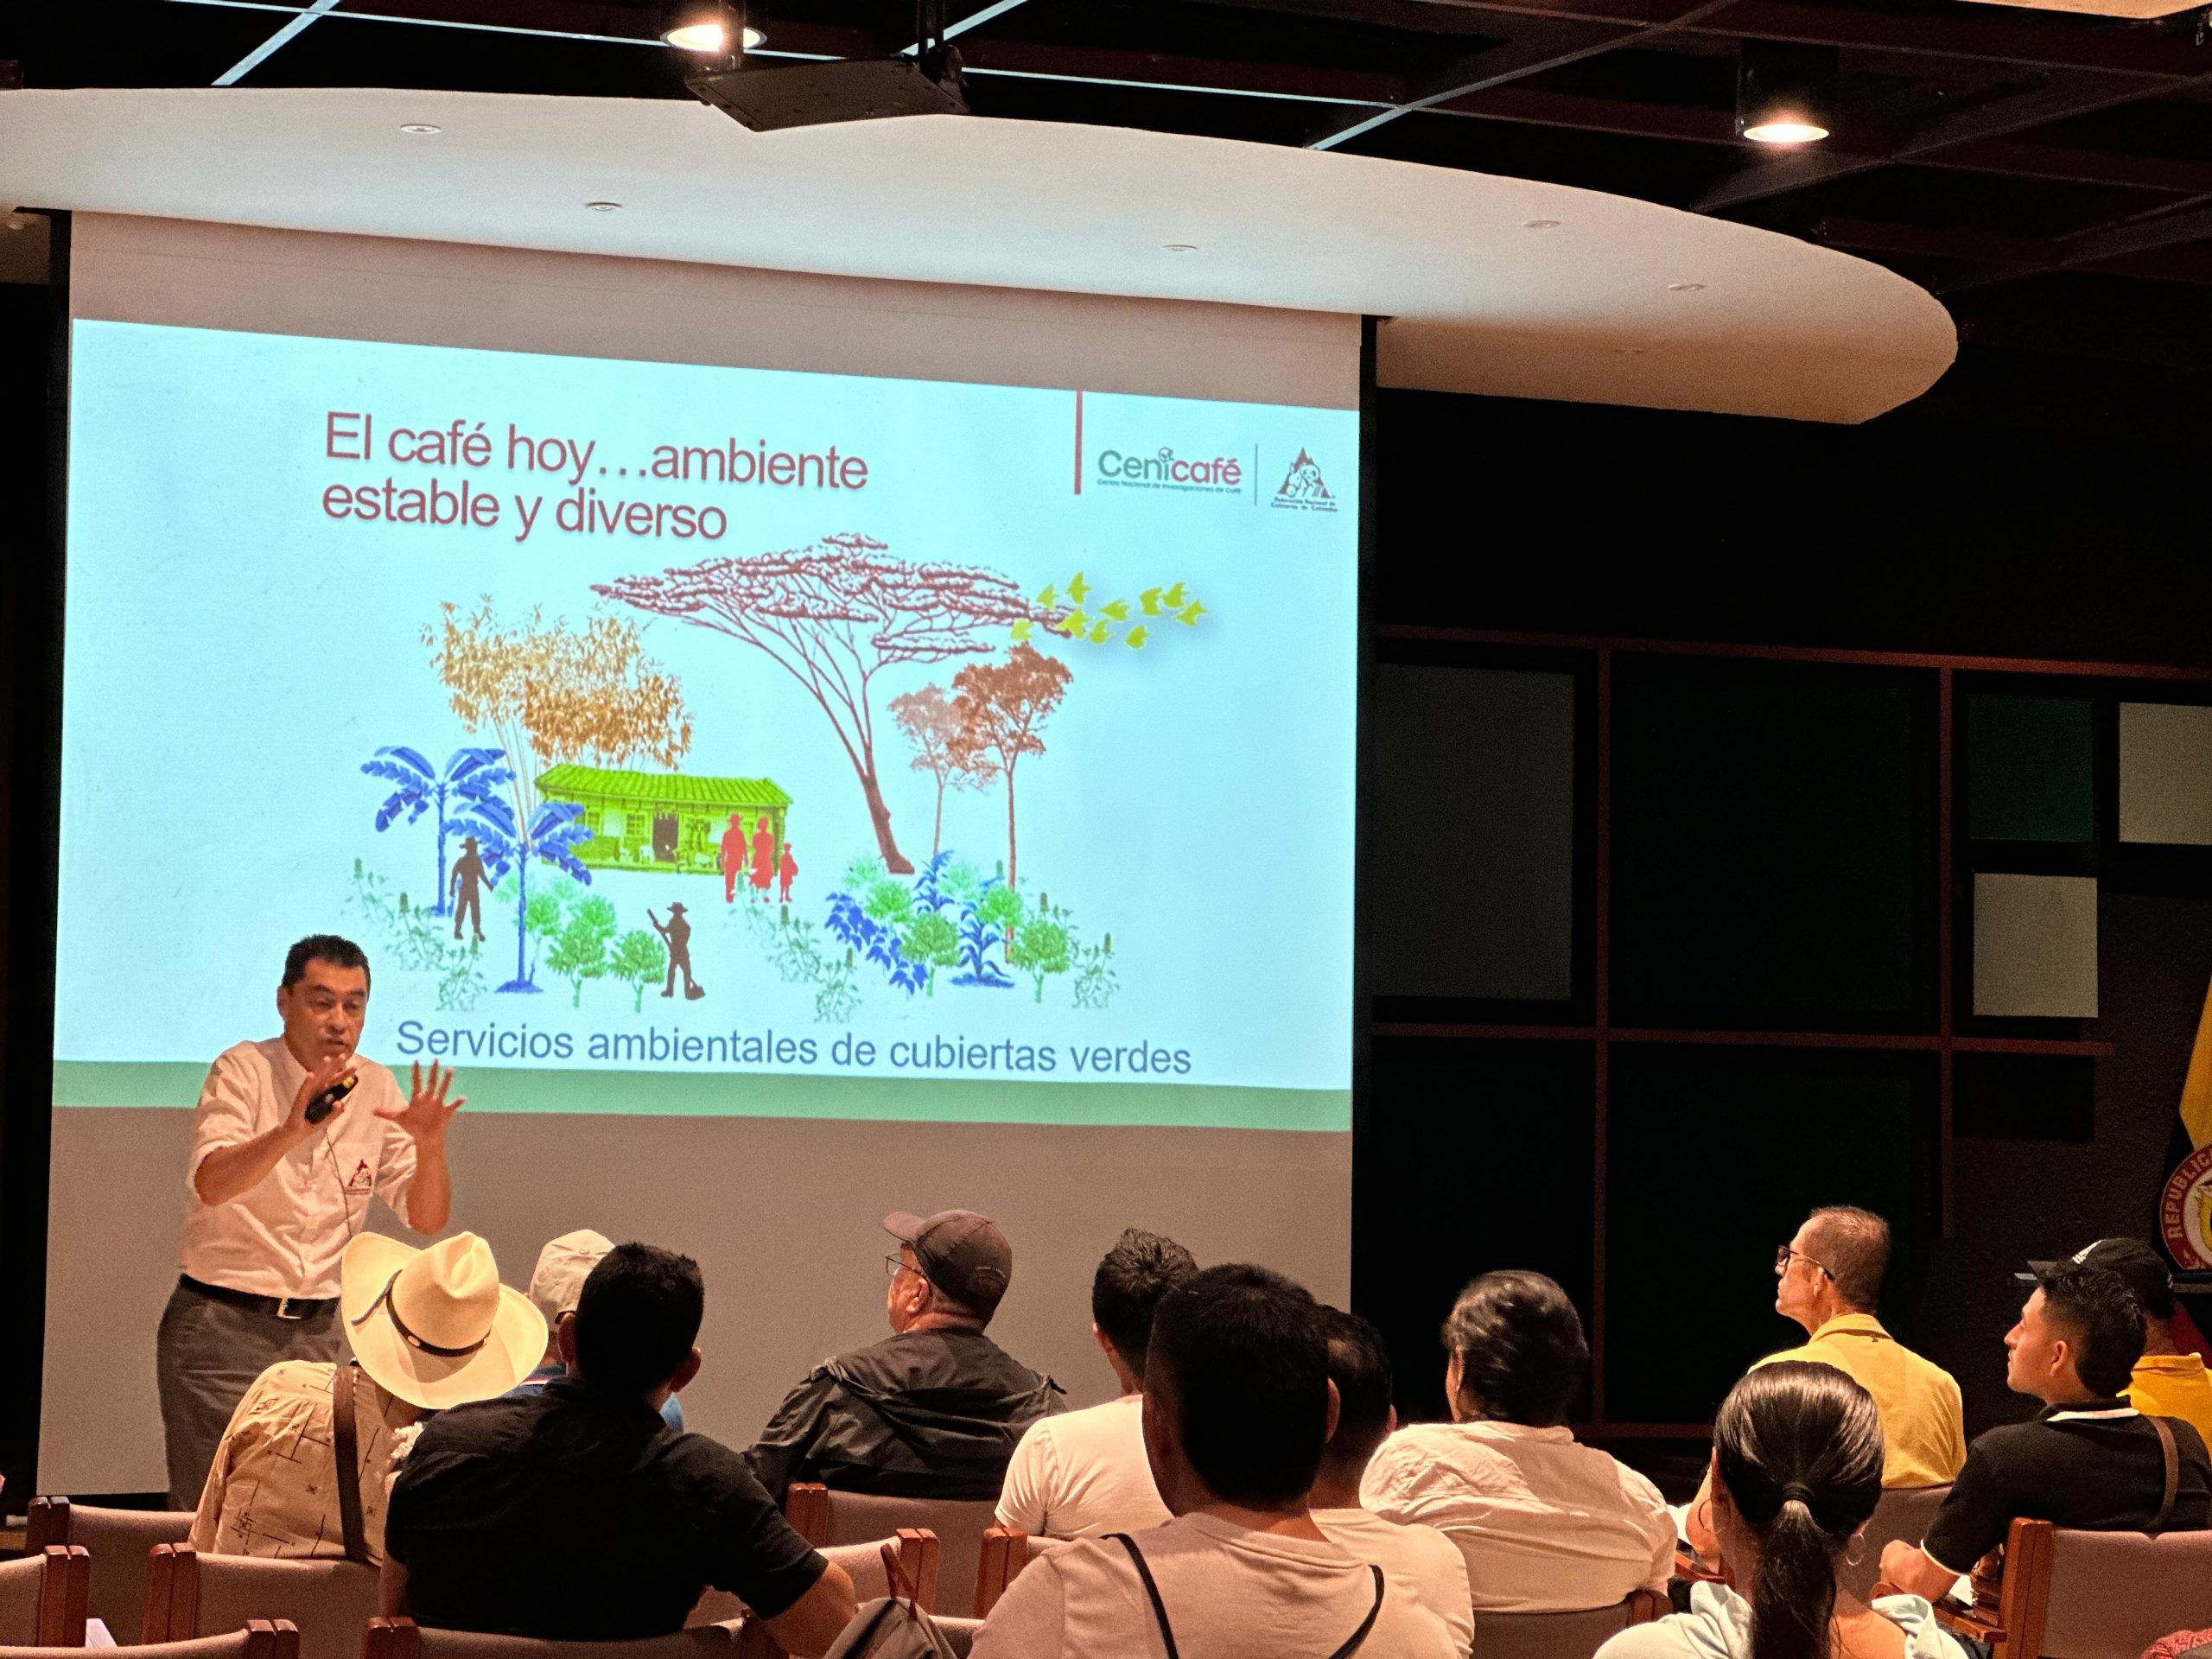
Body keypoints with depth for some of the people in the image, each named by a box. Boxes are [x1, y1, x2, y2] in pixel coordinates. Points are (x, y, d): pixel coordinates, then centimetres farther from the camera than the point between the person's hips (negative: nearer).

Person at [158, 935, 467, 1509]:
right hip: (221, 1325, -5)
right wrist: (292, 1130, -42)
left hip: (316, 1332, 5)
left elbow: (426, 1217, 3)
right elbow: (211, 1184, -27)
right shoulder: (243, 1071, -9)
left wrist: (429, 1146, -17)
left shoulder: (376, 1089, 5)